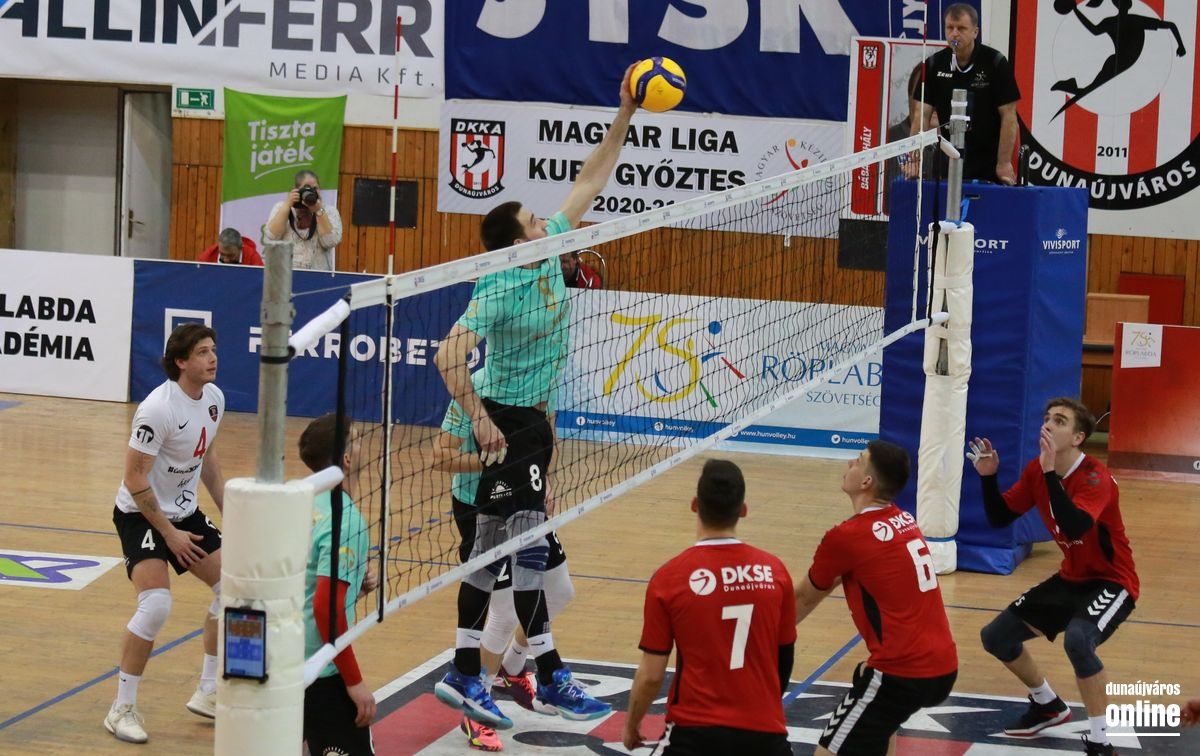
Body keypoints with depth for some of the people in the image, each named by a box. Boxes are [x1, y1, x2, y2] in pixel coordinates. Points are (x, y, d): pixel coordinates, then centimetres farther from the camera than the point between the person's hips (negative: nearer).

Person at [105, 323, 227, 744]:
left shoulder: (214, 398, -1)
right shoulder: (159, 408, -26)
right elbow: (135, 478, -23)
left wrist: (228, 511, 12)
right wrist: (168, 533, -20)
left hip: (184, 512, 8)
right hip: (140, 515, -8)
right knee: (156, 605, -23)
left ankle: (208, 693, 20)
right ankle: (122, 709, -10)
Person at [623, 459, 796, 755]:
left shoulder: (669, 579, -8)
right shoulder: (774, 571, -1)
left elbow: (651, 676, -4)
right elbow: (785, 661, 10)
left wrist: (631, 726, 15)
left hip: (695, 731, -2)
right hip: (764, 730, 2)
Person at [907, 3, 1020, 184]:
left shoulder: (995, 63, -9)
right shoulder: (934, 64, 0)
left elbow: (1008, 116, -9)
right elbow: (923, 114, -2)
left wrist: (1004, 163, -13)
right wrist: (915, 159, -13)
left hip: (988, 166, -3)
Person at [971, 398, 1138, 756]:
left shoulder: (1095, 478, -25)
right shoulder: (1036, 471, -3)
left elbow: (1075, 526, -43)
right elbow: (999, 518, 1)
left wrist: (1050, 472, -42)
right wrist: (988, 477, -15)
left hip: (1111, 580, -8)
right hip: (1071, 578, 8)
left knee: (1078, 639, -38)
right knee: (996, 636, 7)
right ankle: (1048, 705, 33)